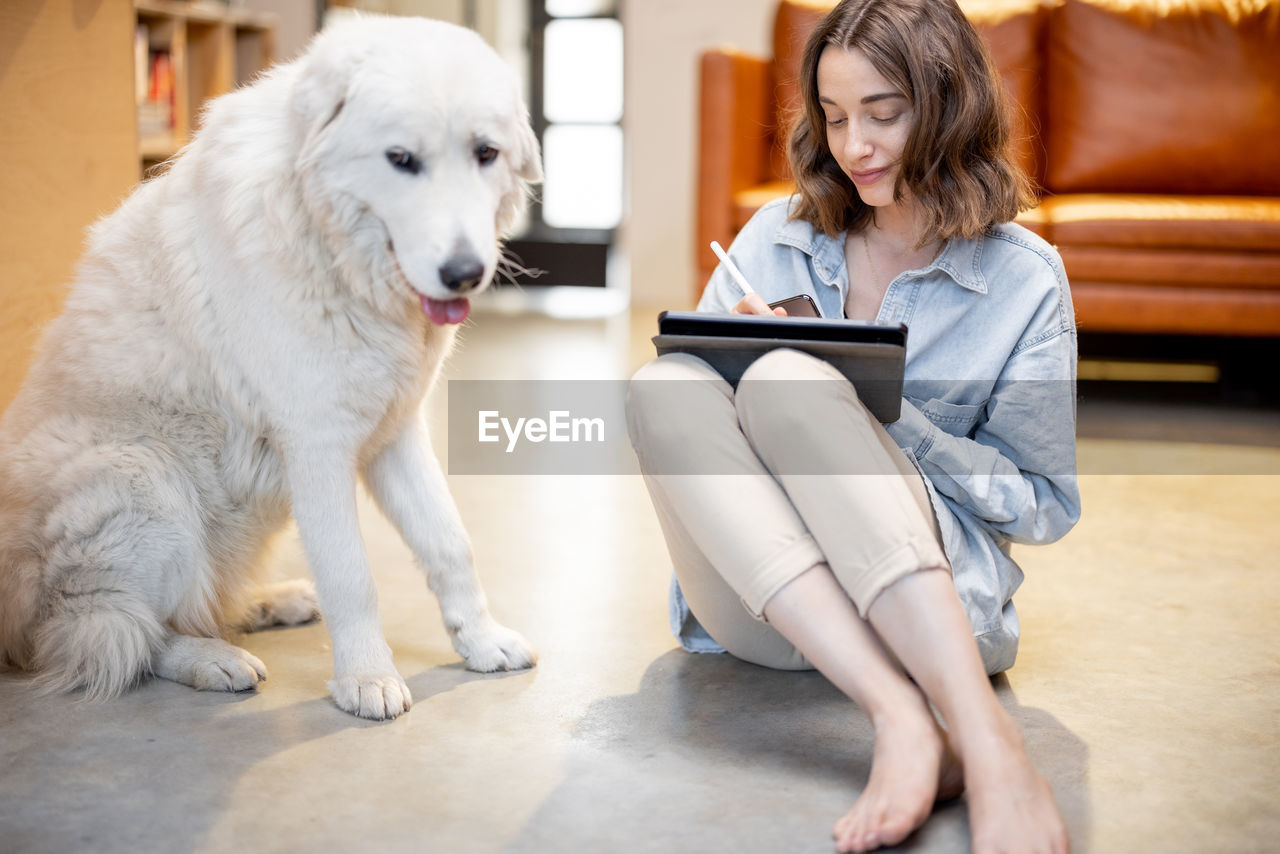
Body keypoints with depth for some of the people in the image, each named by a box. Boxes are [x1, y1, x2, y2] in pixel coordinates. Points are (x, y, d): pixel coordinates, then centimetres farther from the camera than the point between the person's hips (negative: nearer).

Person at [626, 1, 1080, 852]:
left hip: (931, 601, -3)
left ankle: (985, 739, -43)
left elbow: (1048, 505, 4)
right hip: (758, 604, 3)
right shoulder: (776, 236, 13)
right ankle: (902, 719, -40)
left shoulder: (1023, 278, 4)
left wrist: (891, 423, -11)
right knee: (665, 381, -26)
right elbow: (681, 413, 15)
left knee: (789, 384, -30)